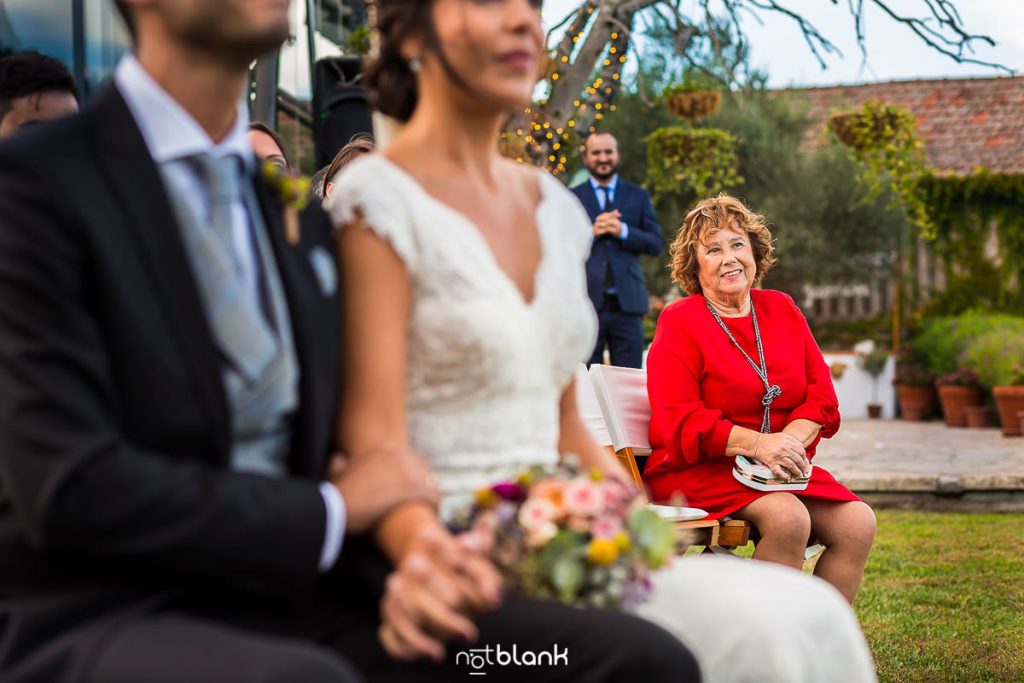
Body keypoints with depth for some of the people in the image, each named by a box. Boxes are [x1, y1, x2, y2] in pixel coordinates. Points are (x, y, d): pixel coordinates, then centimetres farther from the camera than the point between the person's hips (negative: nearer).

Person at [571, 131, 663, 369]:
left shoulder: (638, 196, 13)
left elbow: (656, 244, 5)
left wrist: (623, 231, -10)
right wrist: (591, 232, -13)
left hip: (627, 302, 1)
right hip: (586, 302, -1)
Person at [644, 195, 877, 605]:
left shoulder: (782, 310, 14)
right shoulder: (679, 322, -3)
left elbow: (822, 396, 8)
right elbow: (679, 421, -13)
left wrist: (790, 440, -13)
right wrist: (756, 444, -24)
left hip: (780, 466, 6)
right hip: (697, 470, -6)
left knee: (858, 524, -17)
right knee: (788, 518, -31)